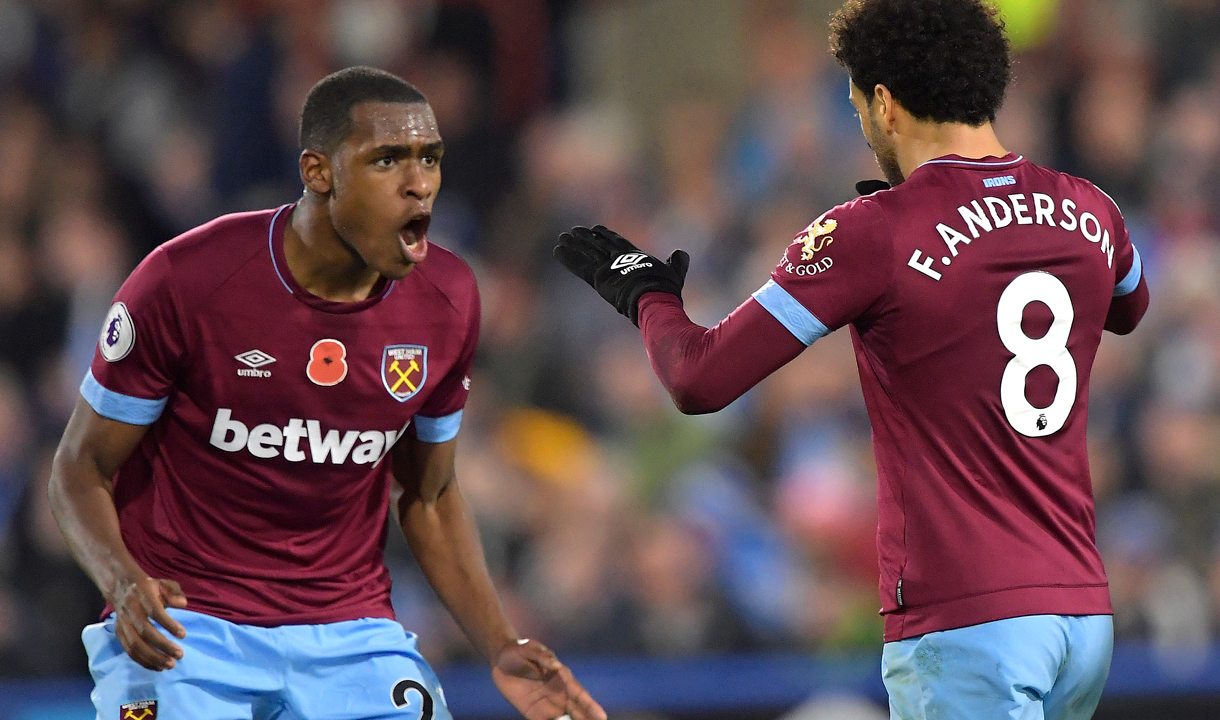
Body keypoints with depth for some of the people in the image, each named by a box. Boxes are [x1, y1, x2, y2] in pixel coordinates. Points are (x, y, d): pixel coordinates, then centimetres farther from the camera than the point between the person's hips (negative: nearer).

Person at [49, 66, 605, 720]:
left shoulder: (446, 301, -1)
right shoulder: (185, 282, -14)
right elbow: (81, 466, -5)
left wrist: (500, 648, 2)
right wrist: (125, 585, -24)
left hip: (349, 634, 4)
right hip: (188, 627, -4)